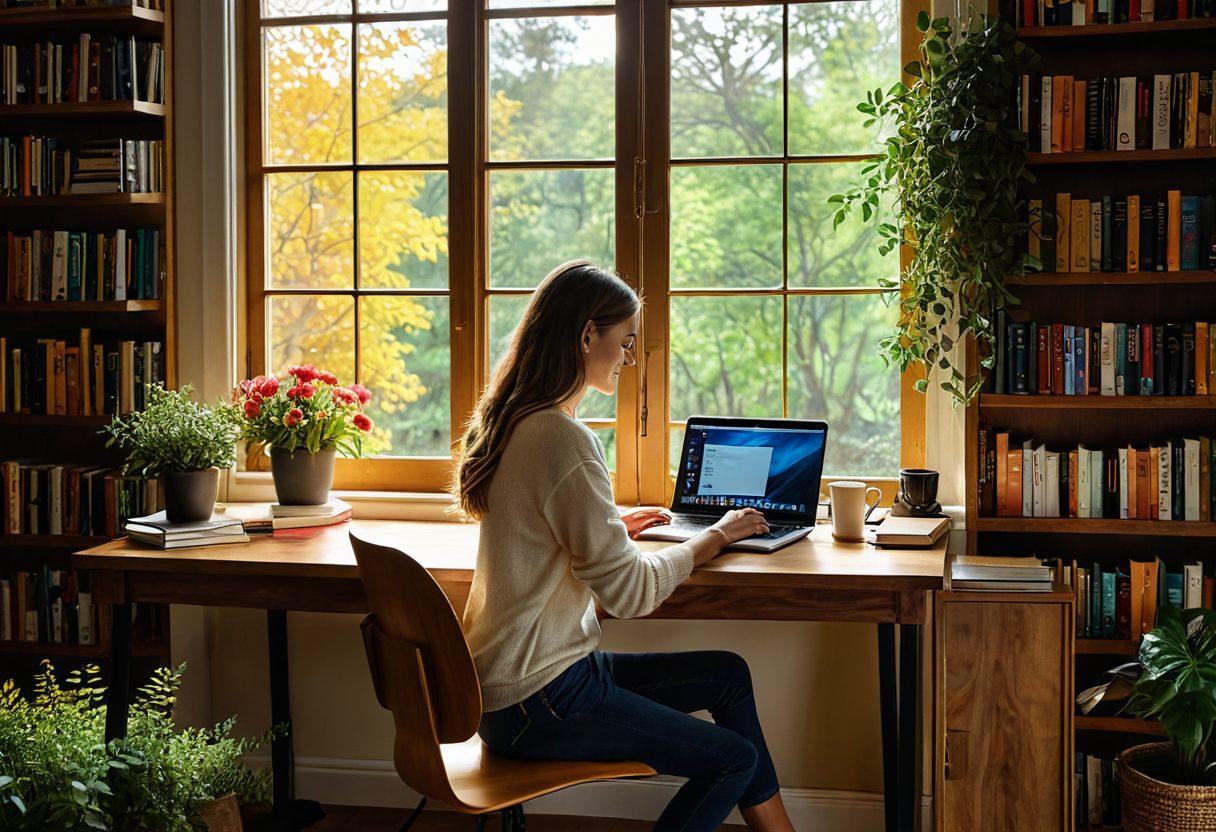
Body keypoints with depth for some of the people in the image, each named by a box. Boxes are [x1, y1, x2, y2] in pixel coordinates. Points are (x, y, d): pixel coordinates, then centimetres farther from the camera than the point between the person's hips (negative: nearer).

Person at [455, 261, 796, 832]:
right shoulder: (563, 440, -23)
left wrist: (612, 526, 15)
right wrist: (717, 536, -7)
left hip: (509, 679, 10)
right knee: (735, 759, -2)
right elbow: (630, 591, -21)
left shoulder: (515, 423, 8)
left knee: (728, 674, 15)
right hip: (536, 704, -10)